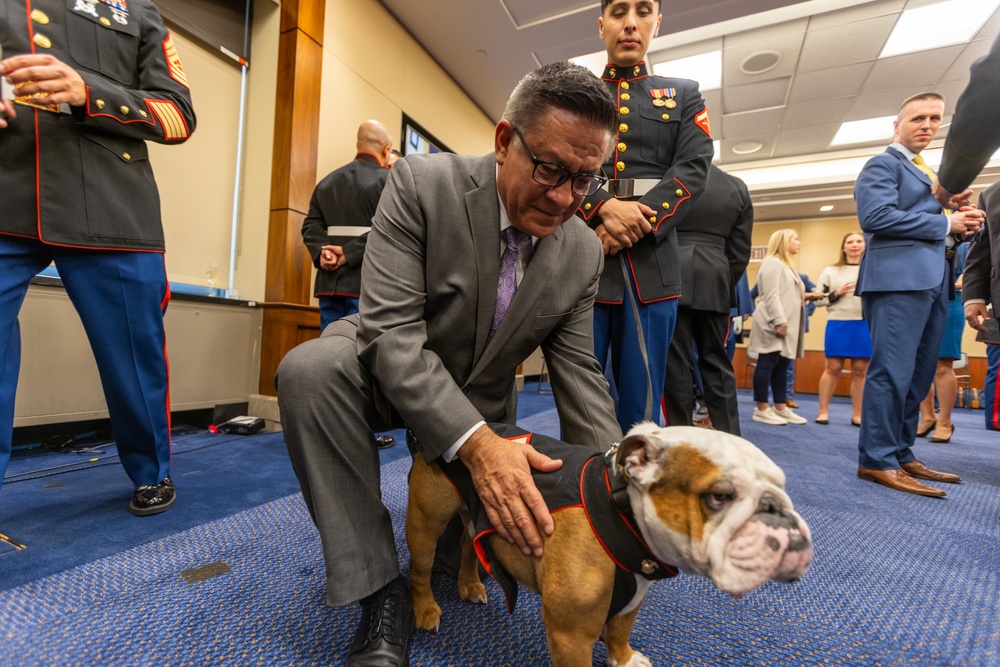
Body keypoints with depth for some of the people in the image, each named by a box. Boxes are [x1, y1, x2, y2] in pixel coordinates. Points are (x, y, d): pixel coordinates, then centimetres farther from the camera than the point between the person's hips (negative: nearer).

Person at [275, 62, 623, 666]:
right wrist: (475, 442, -40)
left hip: (480, 402, 4)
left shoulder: (583, 252, -10)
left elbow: (578, 373, -8)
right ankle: (380, 590, -17)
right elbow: (392, 331, -29)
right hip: (389, 370, -2)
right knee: (310, 368, -33)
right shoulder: (422, 183, -22)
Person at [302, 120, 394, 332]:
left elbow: (311, 226, 9)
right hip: (367, 281, -6)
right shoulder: (389, 181, -2)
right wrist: (348, 252, -15)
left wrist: (321, 252, -5)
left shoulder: (327, 181, 17)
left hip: (330, 281, 6)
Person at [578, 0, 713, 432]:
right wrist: (603, 207, -17)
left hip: (650, 263, 1)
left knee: (641, 399, 4)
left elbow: (694, 170, 3)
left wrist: (636, 226, -13)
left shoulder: (684, 95, 18)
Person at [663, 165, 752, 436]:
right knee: (717, 362, 11)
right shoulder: (738, 187, 12)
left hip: (672, 278, -4)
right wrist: (727, 286, 19)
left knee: (675, 362, 0)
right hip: (715, 282, 4)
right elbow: (740, 252, 10)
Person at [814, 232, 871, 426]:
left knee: (860, 370, 5)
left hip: (866, 325, 1)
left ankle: (857, 415, 14)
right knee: (833, 368, 0)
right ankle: (823, 411, 8)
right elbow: (818, 300, 3)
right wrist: (837, 293, -12)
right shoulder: (831, 271, 7)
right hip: (838, 324, -1)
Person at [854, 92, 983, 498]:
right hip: (898, 278, -9)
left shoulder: (927, 173, 29)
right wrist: (946, 224, -9)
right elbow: (876, 216, -15)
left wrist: (957, 224, 7)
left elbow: (926, 226, 27)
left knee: (918, 375, 8)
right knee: (893, 371, -12)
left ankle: (901, 455, 16)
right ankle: (877, 461, -7)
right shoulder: (883, 164, 2)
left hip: (931, 279, 9)